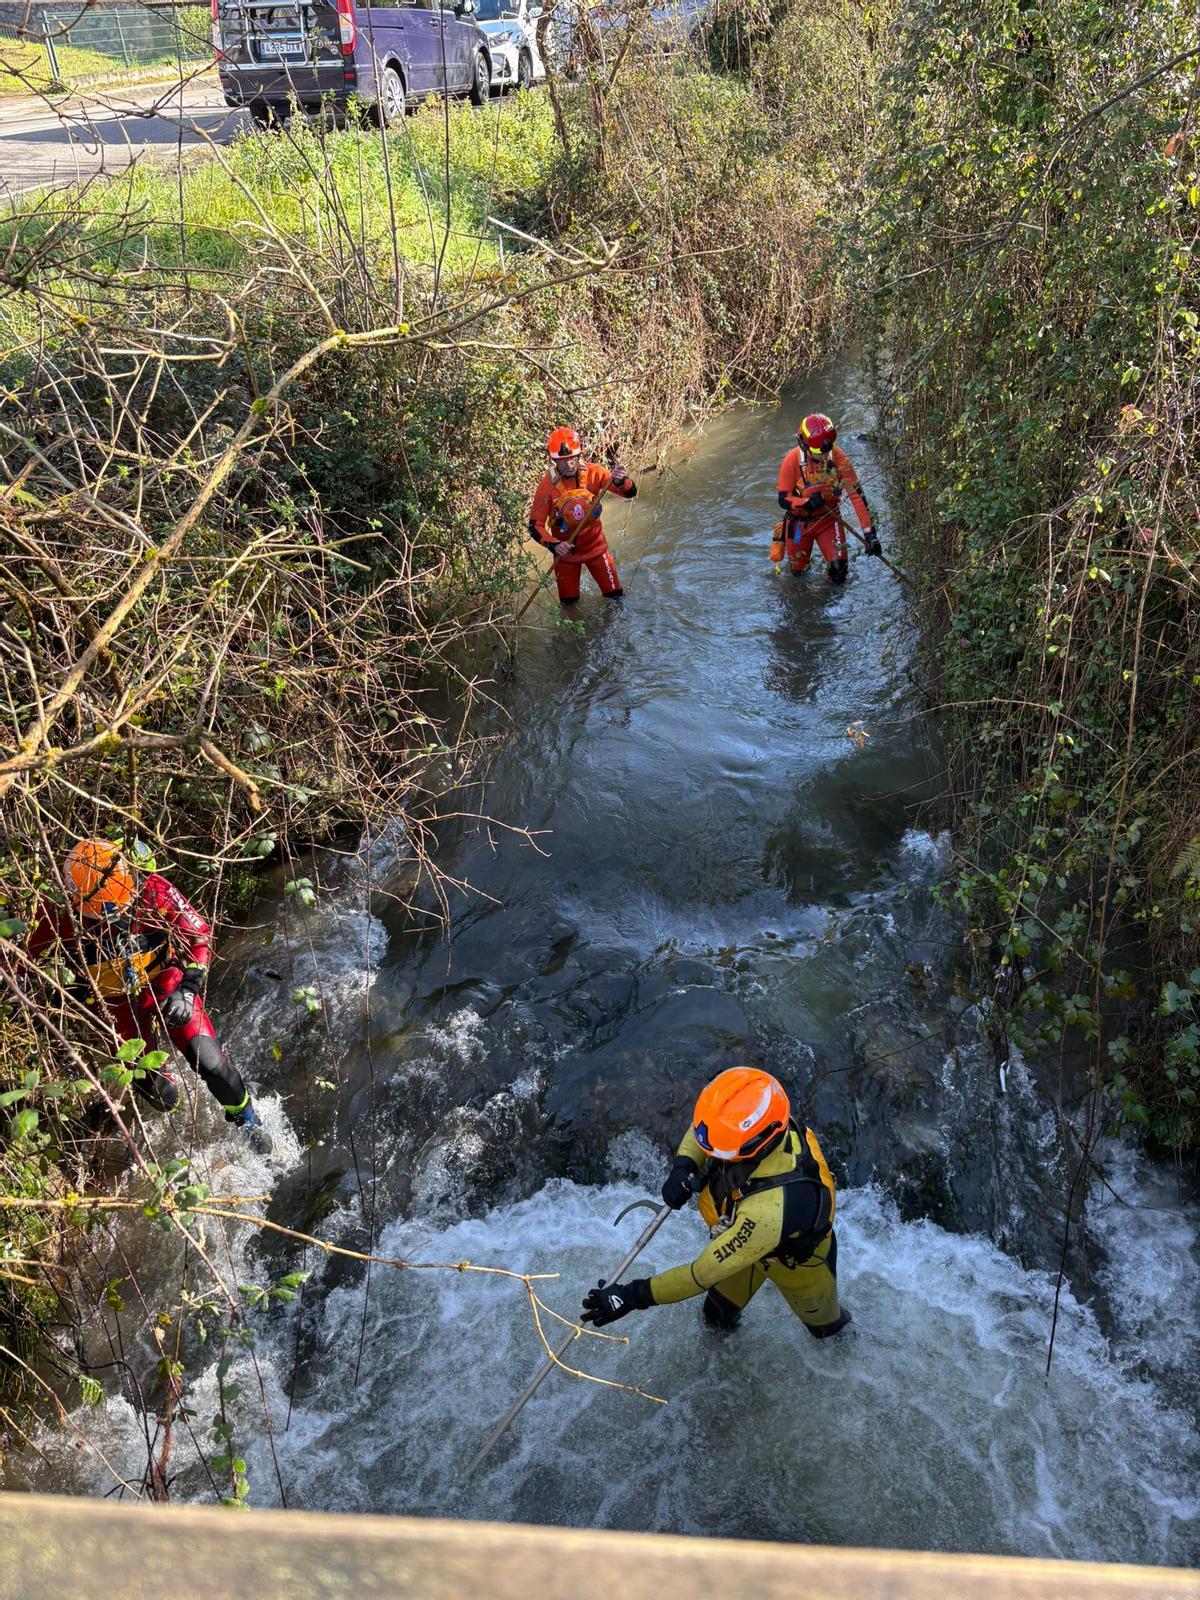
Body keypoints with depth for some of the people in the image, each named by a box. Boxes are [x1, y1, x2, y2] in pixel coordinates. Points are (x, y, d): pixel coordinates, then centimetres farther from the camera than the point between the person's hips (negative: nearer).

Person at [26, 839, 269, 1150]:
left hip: (166, 984, 0)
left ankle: (247, 1119, 19)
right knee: (162, 1096, -1)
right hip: (117, 1002, 0)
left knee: (212, 1064, -12)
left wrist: (187, 990, -21)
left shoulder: (154, 891, -26)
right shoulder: (61, 917, -27)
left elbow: (199, 934, -14)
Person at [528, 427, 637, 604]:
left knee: (615, 595, 6)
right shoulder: (547, 486, -21)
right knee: (569, 602, 12)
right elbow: (535, 526, -18)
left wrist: (621, 481, -43)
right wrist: (554, 545, -35)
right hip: (565, 551, -1)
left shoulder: (593, 473, -18)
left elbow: (630, 493, -20)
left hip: (595, 545, 1)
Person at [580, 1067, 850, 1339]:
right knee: (718, 1315, 28)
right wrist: (684, 1165, -27)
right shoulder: (754, 1126, -33)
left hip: (796, 1262, -5)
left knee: (822, 1323, 29)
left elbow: (704, 1273, -41)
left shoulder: (769, 1210, -51)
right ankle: (720, 1326, 59)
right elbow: (706, 1124, -8)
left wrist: (632, 1296, -36)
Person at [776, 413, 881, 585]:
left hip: (828, 519, 0)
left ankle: (834, 577, 23)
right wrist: (808, 503, -37)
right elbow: (783, 499, -17)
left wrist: (869, 533, -28)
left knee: (839, 567, -15)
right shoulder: (792, 460, -24)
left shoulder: (839, 457, -23)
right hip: (799, 521, 0)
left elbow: (856, 494, -23)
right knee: (797, 569, 14)